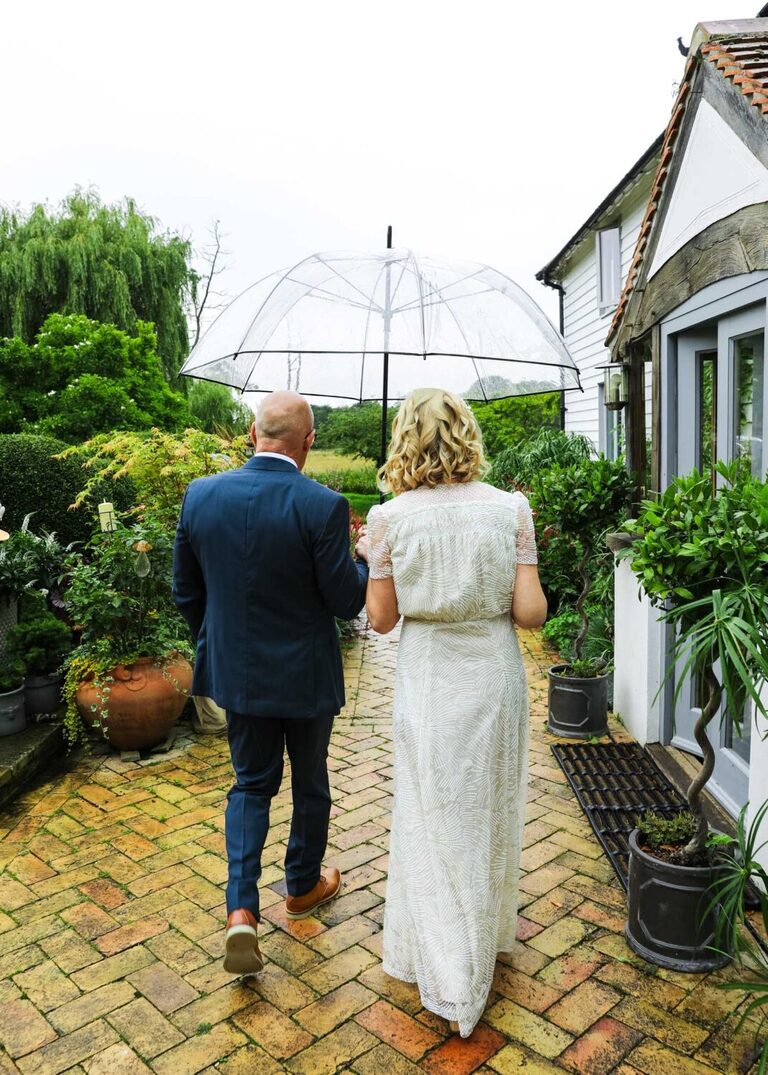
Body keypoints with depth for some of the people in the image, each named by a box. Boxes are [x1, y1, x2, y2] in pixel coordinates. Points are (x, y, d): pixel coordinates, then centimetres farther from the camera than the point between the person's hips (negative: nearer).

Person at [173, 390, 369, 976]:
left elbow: (186, 592, 2)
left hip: (236, 671, 3)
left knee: (251, 784, 20)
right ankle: (304, 885, 41)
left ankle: (242, 910, 10)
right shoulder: (323, 505, -21)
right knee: (310, 784, 20)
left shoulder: (201, 495, -8)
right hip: (305, 675, -3)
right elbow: (347, 601, -15)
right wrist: (366, 560, 5)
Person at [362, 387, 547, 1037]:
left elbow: (381, 617, -6)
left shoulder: (390, 517, -11)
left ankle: (451, 981, 26)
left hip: (430, 682, -1)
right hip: (495, 674, 2)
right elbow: (530, 612, -11)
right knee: (491, 812, 23)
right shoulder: (509, 508, -9)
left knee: (435, 821, 14)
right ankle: (491, 930, 46)